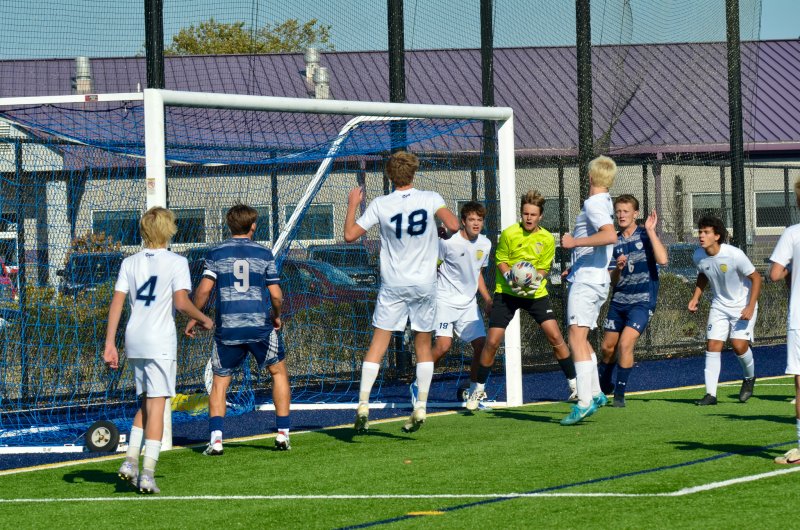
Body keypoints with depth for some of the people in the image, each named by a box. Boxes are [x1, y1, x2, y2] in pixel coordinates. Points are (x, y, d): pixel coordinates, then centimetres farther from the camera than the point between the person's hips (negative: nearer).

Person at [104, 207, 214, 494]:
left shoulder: (129, 263, 8)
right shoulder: (176, 263, -5)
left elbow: (117, 303, 3)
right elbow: (181, 302, -15)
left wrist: (110, 344, 4)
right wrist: (204, 319, 3)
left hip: (134, 341, 5)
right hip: (160, 342, -5)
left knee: (145, 402, 20)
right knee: (156, 405, -3)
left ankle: (130, 459, 8)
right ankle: (147, 473, -8)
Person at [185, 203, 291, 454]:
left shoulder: (216, 253, 3)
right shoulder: (264, 254, 5)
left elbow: (204, 289, -5)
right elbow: (276, 294, 3)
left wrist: (193, 318, 8)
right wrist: (276, 315, 22)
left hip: (227, 328, 0)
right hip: (260, 325, 0)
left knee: (219, 380, 11)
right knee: (279, 371, 19)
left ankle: (216, 440, -4)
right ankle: (283, 435, 15)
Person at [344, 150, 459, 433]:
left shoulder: (380, 205, -5)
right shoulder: (431, 199, -6)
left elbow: (350, 235, -1)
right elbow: (453, 225, -17)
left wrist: (352, 205, 13)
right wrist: (449, 216, 7)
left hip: (393, 285, -1)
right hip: (425, 283, 1)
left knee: (377, 344, 1)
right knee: (423, 345, 11)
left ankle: (363, 405, -8)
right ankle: (420, 407, 8)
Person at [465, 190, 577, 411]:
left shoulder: (547, 239, -6)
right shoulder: (509, 234, -11)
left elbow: (543, 268, 0)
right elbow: (501, 260, -2)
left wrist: (536, 281, -21)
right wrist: (510, 278, -20)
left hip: (536, 293, 1)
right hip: (507, 292, -1)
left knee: (555, 337, -9)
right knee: (492, 341, -7)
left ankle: (574, 385, 4)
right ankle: (478, 389, 9)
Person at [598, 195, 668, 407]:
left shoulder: (646, 236, -5)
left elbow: (662, 260, -22)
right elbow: (612, 280, 8)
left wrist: (650, 231, -21)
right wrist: (618, 269, -14)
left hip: (642, 302, -5)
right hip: (619, 300, 5)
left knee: (625, 343, -19)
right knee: (608, 347, 11)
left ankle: (620, 393, -8)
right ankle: (603, 386, 35)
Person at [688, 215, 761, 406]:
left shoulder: (734, 255, -25)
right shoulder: (698, 256, -8)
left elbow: (756, 278, -15)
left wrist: (751, 307, -21)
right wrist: (696, 297, 1)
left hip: (743, 306, -5)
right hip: (719, 305, 5)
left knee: (739, 345, -15)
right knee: (713, 345, -6)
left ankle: (749, 378, 17)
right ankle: (710, 394, -3)